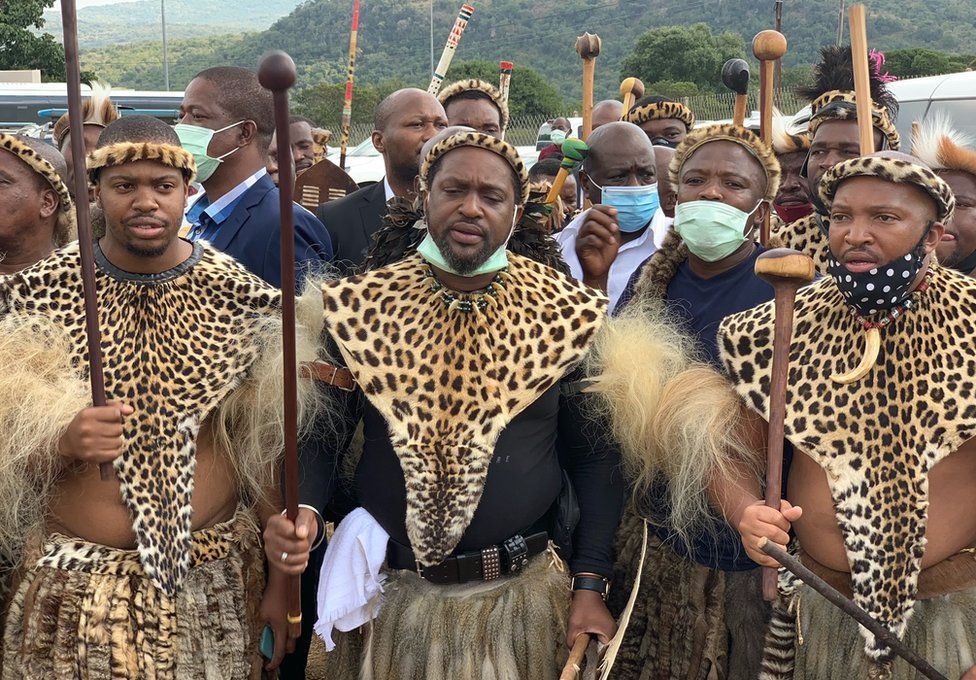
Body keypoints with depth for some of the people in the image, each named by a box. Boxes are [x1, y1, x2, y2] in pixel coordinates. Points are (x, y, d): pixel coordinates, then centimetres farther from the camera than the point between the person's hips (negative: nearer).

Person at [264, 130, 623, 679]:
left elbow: (595, 457, -1)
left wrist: (590, 586, -5)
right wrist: (300, 509, -17)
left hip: (523, 597, 0)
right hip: (390, 596, 1)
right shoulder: (360, 306, -4)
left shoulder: (566, 315, -5)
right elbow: (321, 434, 2)